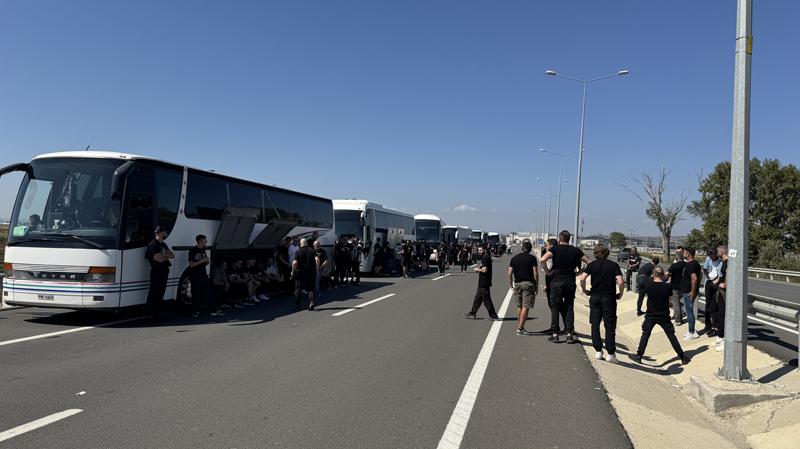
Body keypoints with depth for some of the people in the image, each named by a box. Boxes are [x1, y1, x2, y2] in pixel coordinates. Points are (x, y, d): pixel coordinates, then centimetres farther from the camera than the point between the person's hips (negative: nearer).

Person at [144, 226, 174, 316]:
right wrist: (167, 256, -2)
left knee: (160, 292, 14)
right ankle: (150, 312, 2)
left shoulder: (163, 244, 18)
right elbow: (160, 259, -22)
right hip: (156, 271, -9)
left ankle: (157, 310, 22)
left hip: (164, 271, 9)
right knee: (154, 292, -4)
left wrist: (163, 256, -7)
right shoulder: (153, 244, -12)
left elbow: (173, 255, 12)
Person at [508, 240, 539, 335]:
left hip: (517, 284, 4)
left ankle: (520, 327, 17)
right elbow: (535, 274, -7)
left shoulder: (514, 258, 9)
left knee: (519, 306, 14)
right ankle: (520, 329, -9)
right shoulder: (532, 258, -2)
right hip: (528, 284, -4)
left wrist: (511, 286, 13)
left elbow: (509, 274, 6)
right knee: (525, 307, -5)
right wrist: (536, 286, 3)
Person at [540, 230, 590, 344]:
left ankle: (555, 334, 6)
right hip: (570, 281, 2)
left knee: (555, 308, 5)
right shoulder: (575, 250, 7)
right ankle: (569, 334, 5)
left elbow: (543, 260, -19)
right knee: (569, 308, 9)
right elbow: (589, 263, 9)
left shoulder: (555, 249, -3)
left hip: (557, 281, -2)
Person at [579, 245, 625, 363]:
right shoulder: (613, 265, -1)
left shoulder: (592, 264, 0)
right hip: (609, 298, -1)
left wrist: (585, 291, 2)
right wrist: (620, 294, 2)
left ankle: (598, 351, 12)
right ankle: (610, 354, 3)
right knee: (610, 326, 5)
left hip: (595, 297, 1)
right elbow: (621, 282, -14)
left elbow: (582, 278, -14)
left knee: (595, 325, 11)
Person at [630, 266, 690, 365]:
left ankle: (639, 356, 7)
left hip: (650, 316, 0)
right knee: (671, 336, 9)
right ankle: (682, 357, 15)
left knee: (645, 335, 7)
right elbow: (670, 295, 6)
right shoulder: (667, 286, -11)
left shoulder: (648, 286, -11)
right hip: (664, 316, 0)